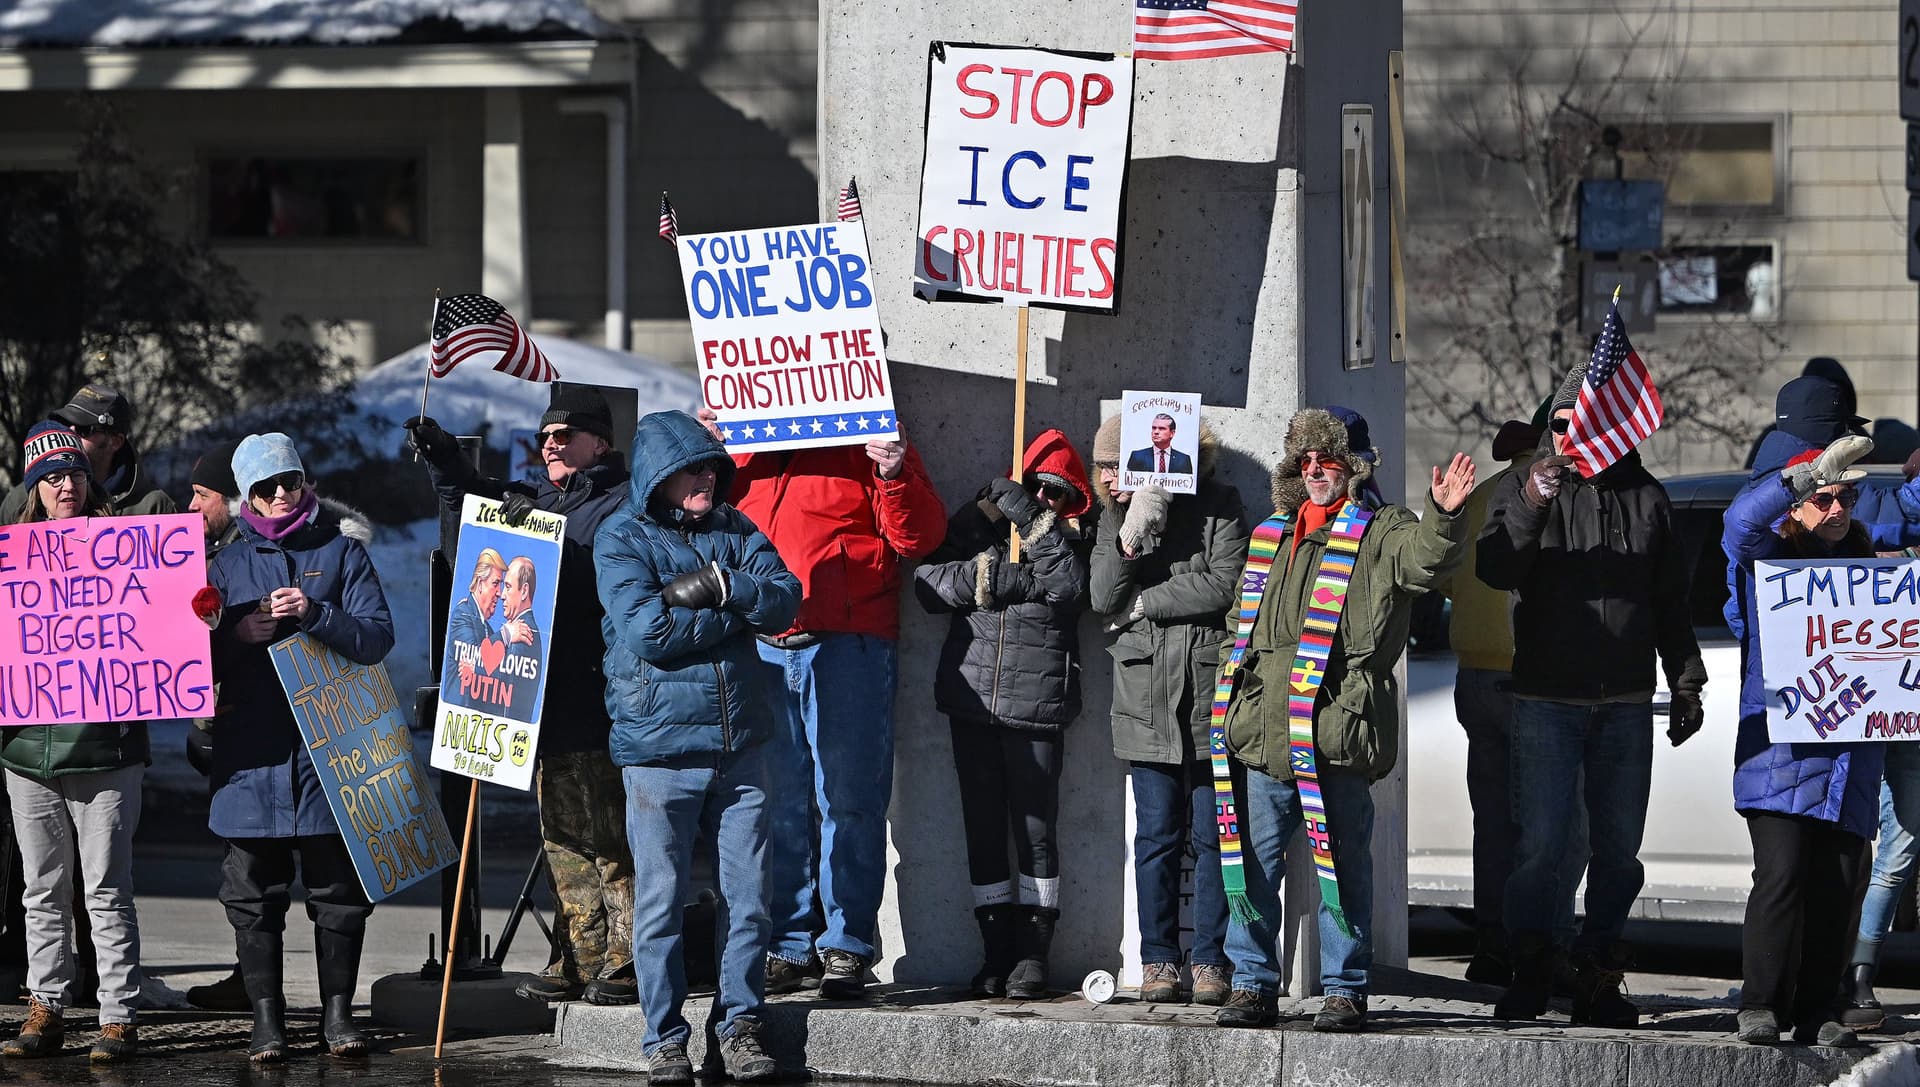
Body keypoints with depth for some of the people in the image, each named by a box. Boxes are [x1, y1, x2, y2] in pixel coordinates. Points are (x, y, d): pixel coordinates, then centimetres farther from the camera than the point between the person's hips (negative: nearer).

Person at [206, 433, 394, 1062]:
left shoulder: (343, 553, 7)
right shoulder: (228, 564, 13)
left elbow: (378, 637, -4)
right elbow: (199, 655, 12)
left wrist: (315, 615, -18)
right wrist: (237, 635, -8)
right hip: (251, 750, 2)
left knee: (337, 887, 1)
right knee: (253, 892, 1)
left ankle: (337, 1011, 9)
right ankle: (266, 1017, 6)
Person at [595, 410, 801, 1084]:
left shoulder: (733, 529, 12)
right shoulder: (621, 537, -2)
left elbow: (787, 598, -1)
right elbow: (645, 629, -16)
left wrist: (722, 587, -16)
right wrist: (740, 615, -8)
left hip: (741, 743, 4)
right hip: (660, 746, -4)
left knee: (749, 893, 4)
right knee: (662, 897, 0)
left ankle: (741, 1024, 15)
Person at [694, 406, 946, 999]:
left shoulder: (870, 439, 5)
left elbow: (919, 537, 0)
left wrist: (895, 476, -17)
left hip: (847, 646, -4)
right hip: (759, 647, 4)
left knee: (849, 800, -4)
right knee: (776, 805, 5)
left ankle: (847, 947, 1)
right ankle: (787, 946, 11)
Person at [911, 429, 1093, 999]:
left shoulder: (1069, 540, 7)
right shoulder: (974, 525, 12)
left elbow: (1069, 585, -14)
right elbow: (929, 582, -1)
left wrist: (1032, 520, -15)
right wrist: (995, 580, -12)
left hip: (1037, 702, -2)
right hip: (972, 697, 2)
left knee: (1034, 828, -2)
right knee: (983, 828, 4)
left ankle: (1032, 953, 4)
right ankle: (996, 952, 10)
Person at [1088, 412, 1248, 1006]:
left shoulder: (1216, 505, -1)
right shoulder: (1114, 516, 10)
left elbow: (1225, 585, -13)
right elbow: (1102, 597, -2)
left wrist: (1143, 603, -7)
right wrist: (1128, 540, -17)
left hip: (1210, 694, -3)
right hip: (1146, 696, 3)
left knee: (1210, 835, 0)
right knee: (1157, 835, 3)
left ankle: (1210, 959, 4)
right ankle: (1159, 959, 9)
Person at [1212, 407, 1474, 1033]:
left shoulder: (1381, 533, 2)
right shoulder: (1272, 535, 21)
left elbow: (1426, 559, -20)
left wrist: (1443, 515, -40)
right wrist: (1234, 703, 23)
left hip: (1340, 729, -5)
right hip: (1268, 730, 6)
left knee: (1343, 861, -1)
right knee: (1256, 859, 6)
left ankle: (1345, 988, 5)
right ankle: (1253, 985, 13)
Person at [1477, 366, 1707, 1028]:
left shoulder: (1646, 498, 10)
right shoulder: (1525, 489, 1)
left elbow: (1671, 603, 17)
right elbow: (1495, 570, -16)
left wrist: (1686, 683, 14)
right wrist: (1528, 509, -31)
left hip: (1625, 705, 3)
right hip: (1547, 703, -3)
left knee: (1619, 848, 4)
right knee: (1541, 844, -10)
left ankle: (1598, 980, 11)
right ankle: (1529, 970, 0)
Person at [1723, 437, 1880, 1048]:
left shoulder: (1863, 564, 19)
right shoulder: (1772, 555, 4)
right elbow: (1743, 520, -18)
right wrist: (1808, 473, -30)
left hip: (1850, 755, 4)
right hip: (1781, 746, -4)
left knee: (1836, 884, 0)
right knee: (1780, 873, -13)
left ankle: (1818, 1010, 4)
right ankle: (1762, 1005, -8)